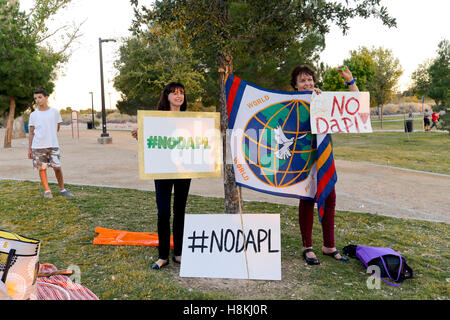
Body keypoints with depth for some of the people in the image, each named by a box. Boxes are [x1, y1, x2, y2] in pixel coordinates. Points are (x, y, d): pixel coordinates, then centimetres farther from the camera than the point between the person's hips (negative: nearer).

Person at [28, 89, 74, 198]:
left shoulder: (55, 112, 4)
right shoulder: (33, 115, 5)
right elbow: (31, 133, 6)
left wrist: (50, 137, 8)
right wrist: (29, 149, 2)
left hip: (53, 145, 0)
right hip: (38, 146, 1)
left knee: (57, 167, -2)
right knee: (42, 168, 3)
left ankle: (62, 189, 12)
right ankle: (47, 190, 15)